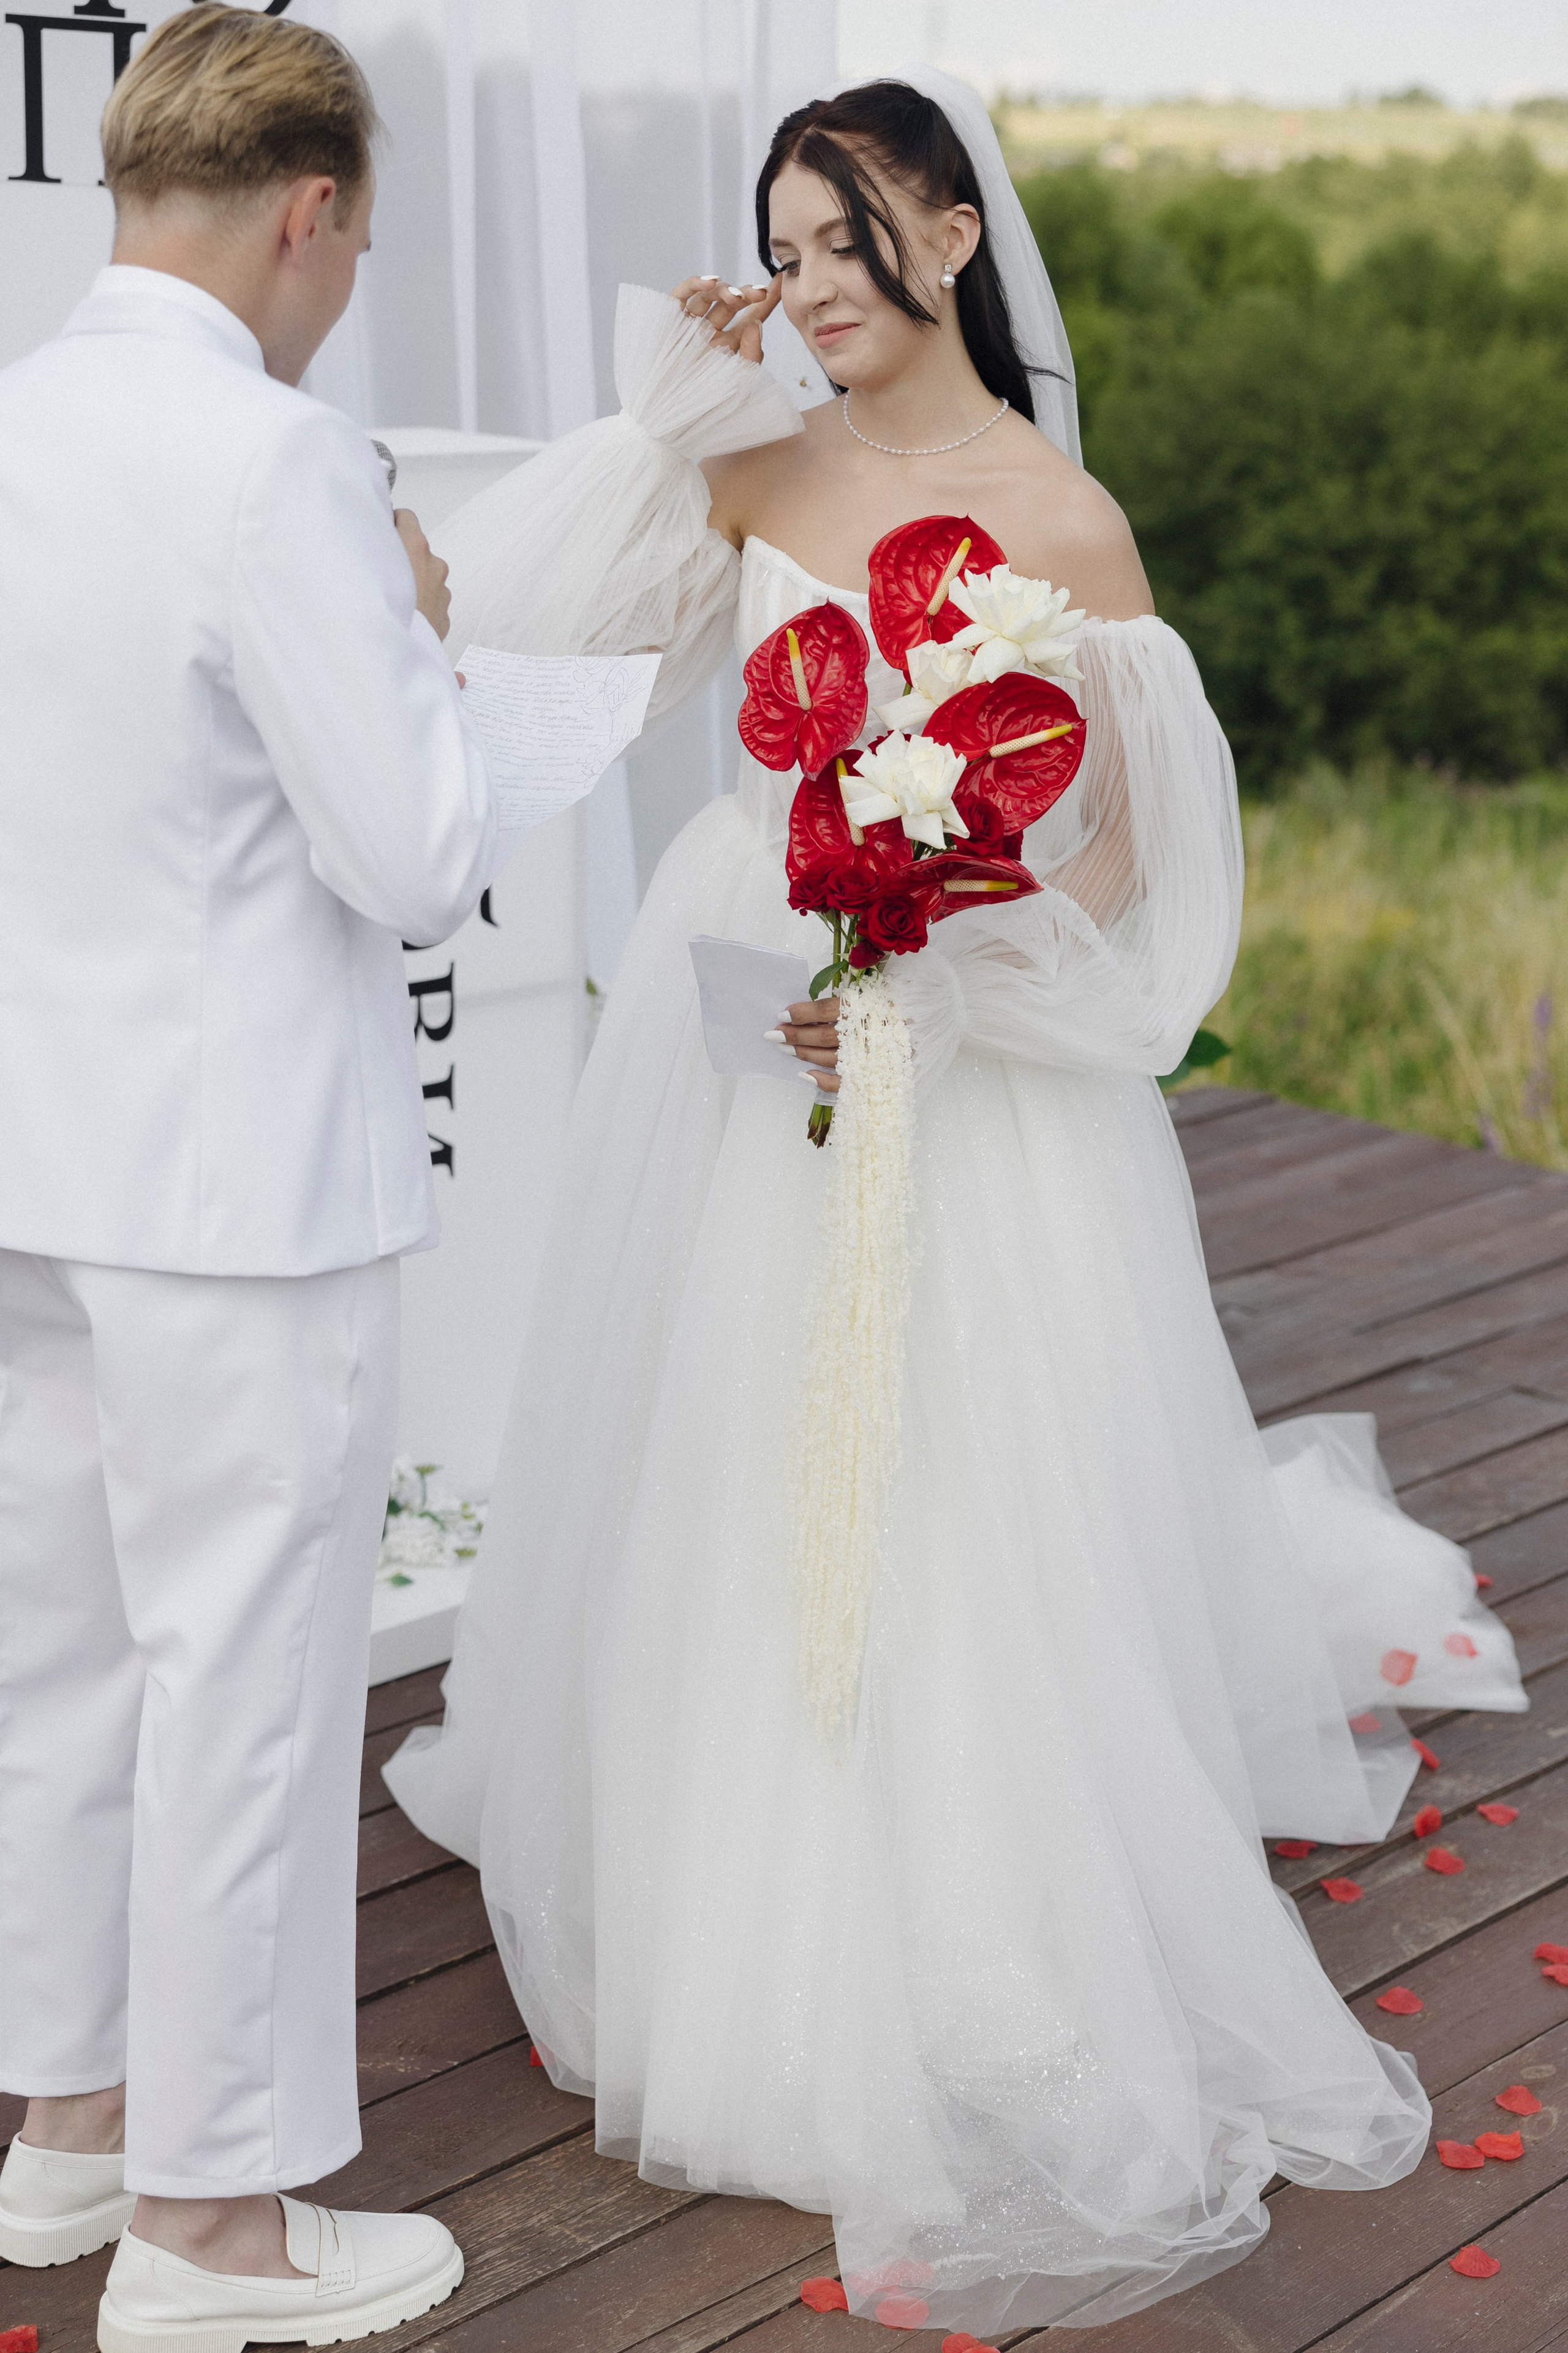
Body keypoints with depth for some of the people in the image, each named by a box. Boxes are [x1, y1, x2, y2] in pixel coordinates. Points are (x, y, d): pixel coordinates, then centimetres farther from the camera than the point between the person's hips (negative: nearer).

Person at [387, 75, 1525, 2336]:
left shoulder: (1061, 523, -10)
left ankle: (991, 2033, 15)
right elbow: (513, 608, 1)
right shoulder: (756, 472, 4)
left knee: (952, 1542, -2)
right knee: (720, 1496, 17)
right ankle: (725, 1914, 42)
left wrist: (923, 985, -23)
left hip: (961, 1070, -5)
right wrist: (654, 406, -3)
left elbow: (1113, 877, -9)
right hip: (726, 1030, 5)